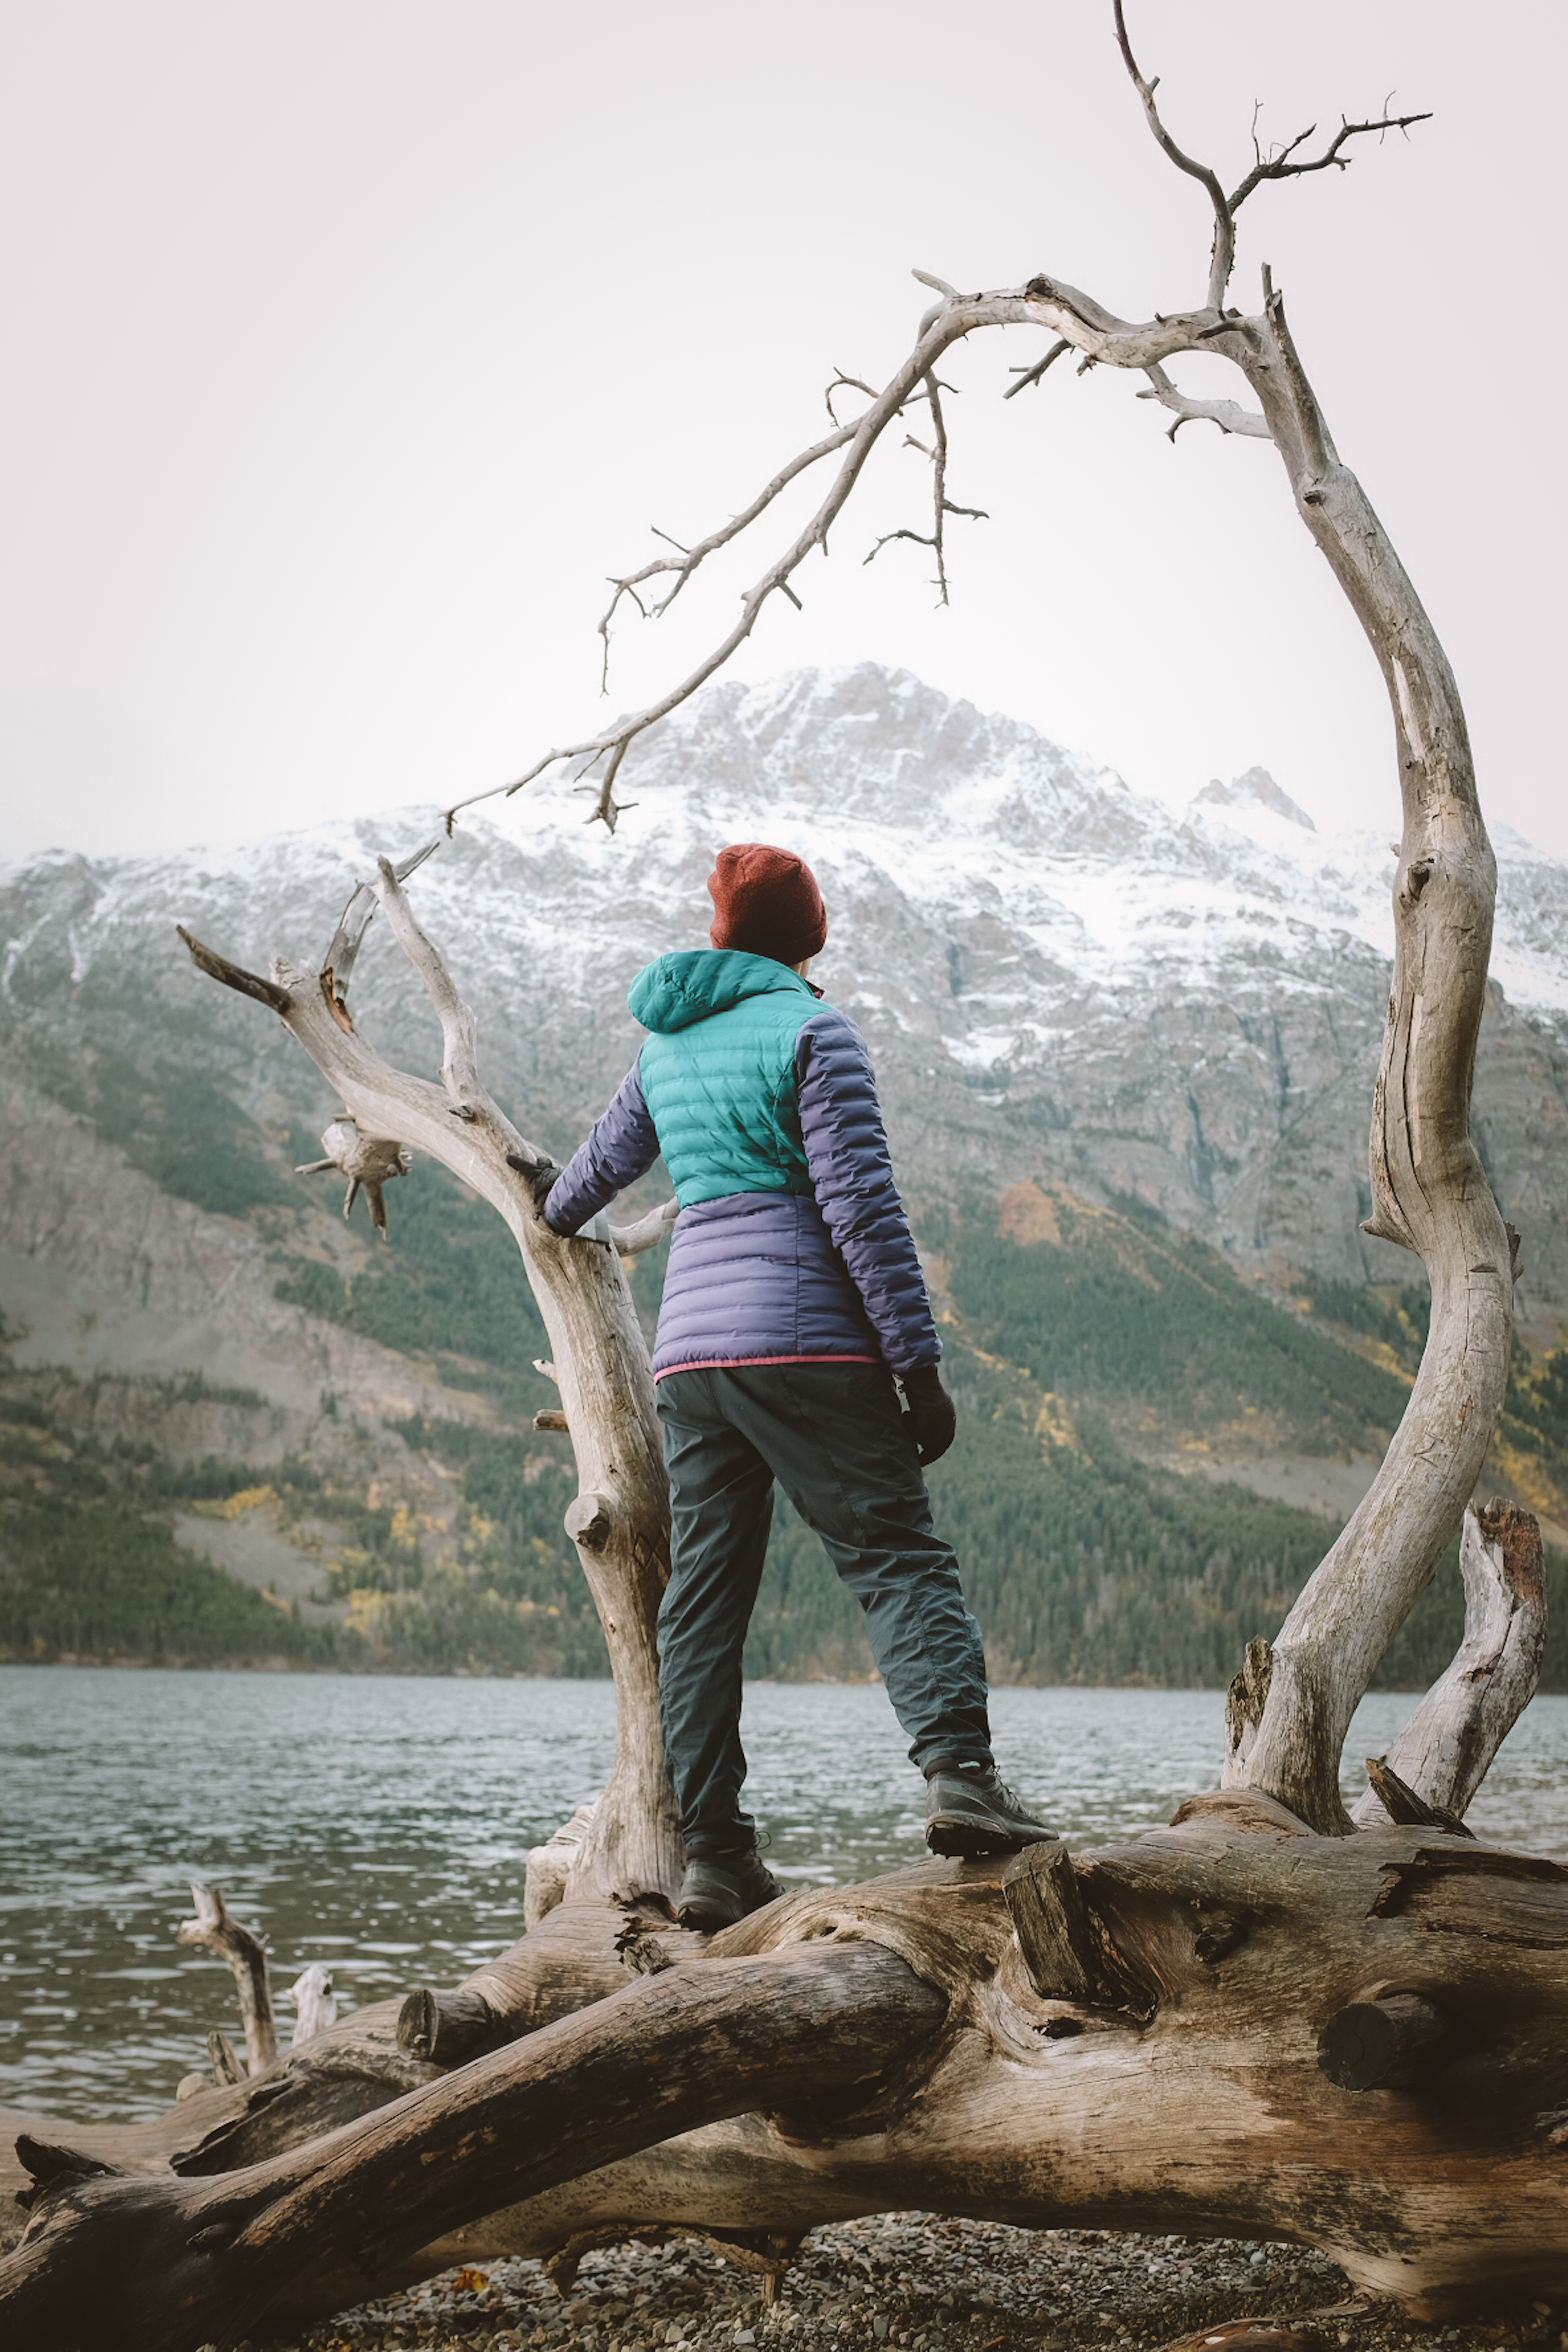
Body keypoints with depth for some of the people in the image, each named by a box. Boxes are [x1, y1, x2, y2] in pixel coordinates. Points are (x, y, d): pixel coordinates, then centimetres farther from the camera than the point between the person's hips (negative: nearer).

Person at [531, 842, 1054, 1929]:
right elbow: (861, 1205, -10)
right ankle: (961, 1774, -23)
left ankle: (716, 1856, 7)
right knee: (901, 1557, -6)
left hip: (690, 1349, 6)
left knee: (703, 1598, 6)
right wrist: (919, 1362, -10)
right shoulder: (814, 1029, -2)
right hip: (807, 1344, -6)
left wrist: (556, 1207, 58)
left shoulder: (668, 1045, 18)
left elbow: (605, 1159, 35)